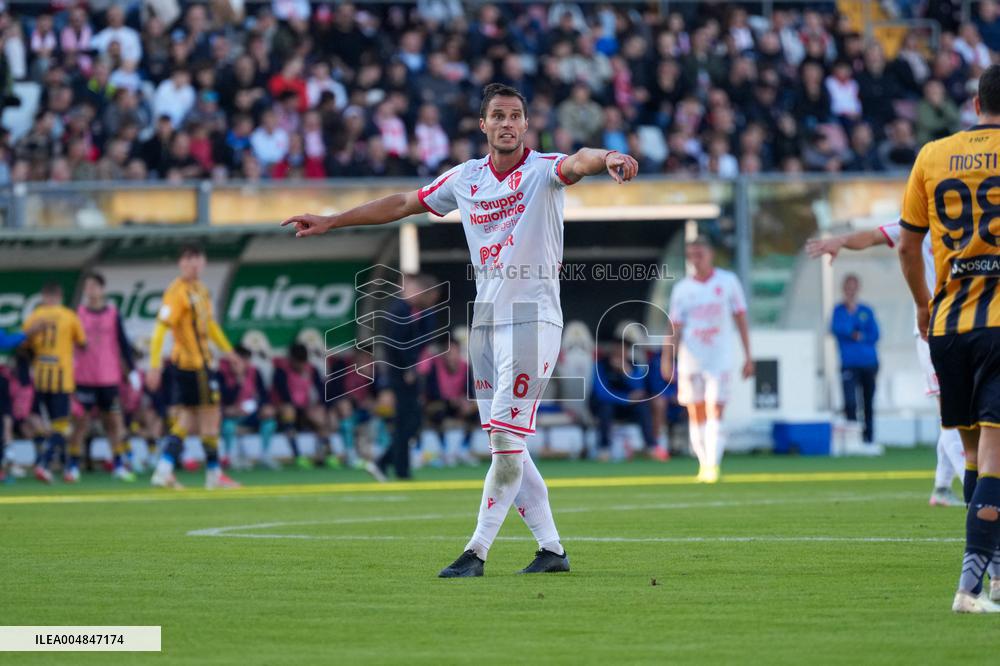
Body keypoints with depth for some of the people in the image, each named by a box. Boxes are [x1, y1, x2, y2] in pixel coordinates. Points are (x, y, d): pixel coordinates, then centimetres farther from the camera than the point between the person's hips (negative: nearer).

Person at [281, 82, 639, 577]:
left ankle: (477, 551, -7)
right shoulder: (466, 179, 10)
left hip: (533, 318, -7)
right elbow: (403, 204, 21)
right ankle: (551, 549, 14)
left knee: (506, 440, -11)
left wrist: (608, 159, -55)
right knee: (504, 447, 7)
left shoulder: (543, 170, -7)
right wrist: (330, 222, 25)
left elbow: (579, 162, -31)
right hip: (485, 320, 7)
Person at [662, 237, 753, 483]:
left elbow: (740, 320, 6)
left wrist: (748, 357, 3)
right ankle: (703, 464, 15)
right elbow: (675, 329, 5)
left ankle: (713, 465, -17)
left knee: (715, 414, -13)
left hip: (720, 359, -2)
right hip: (690, 360, 2)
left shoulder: (728, 282, 2)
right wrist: (667, 358, -8)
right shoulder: (682, 289, 6)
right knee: (696, 415, 5)